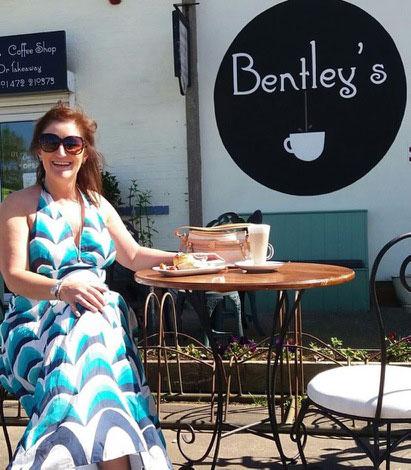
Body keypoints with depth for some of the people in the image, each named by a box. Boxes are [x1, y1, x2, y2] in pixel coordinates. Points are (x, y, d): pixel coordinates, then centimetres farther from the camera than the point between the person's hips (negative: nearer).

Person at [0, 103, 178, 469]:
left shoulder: (98, 204, 16)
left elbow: (134, 256, 22)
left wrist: (181, 257, 6)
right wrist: (62, 289, -27)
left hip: (100, 315, 3)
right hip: (39, 320, -3)